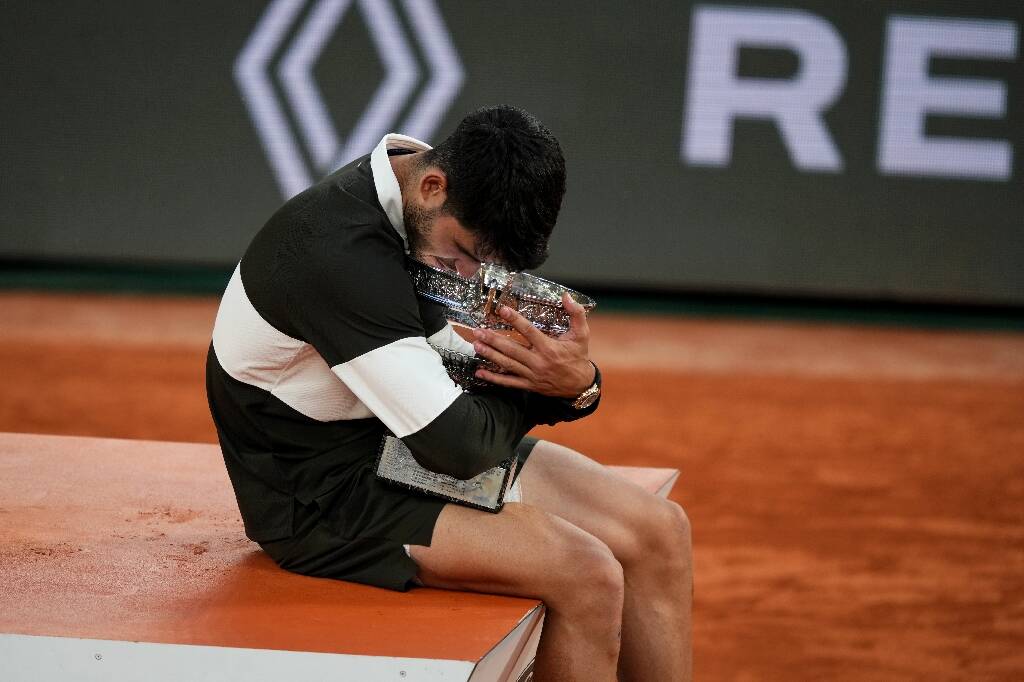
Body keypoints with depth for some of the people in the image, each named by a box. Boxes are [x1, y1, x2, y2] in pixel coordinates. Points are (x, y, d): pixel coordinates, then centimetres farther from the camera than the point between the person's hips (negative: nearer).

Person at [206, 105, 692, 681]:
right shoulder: (340, 251, -30)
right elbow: (458, 445, -30)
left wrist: (578, 383, -19)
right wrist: (538, 381, -9)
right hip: (329, 500, -9)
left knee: (661, 533, -2)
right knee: (587, 577, -24)